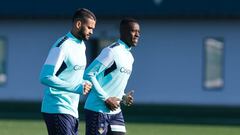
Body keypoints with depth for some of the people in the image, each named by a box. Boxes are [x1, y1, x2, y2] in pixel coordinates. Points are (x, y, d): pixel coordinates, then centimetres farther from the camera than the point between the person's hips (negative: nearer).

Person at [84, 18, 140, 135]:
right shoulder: (112, 52, -14)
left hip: (115, 112, 9)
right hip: (98, 110, -9)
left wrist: (124, 97, 5)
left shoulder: (129, 57, 14)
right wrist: (106, 98, -18)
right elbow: (89, 74, -19)